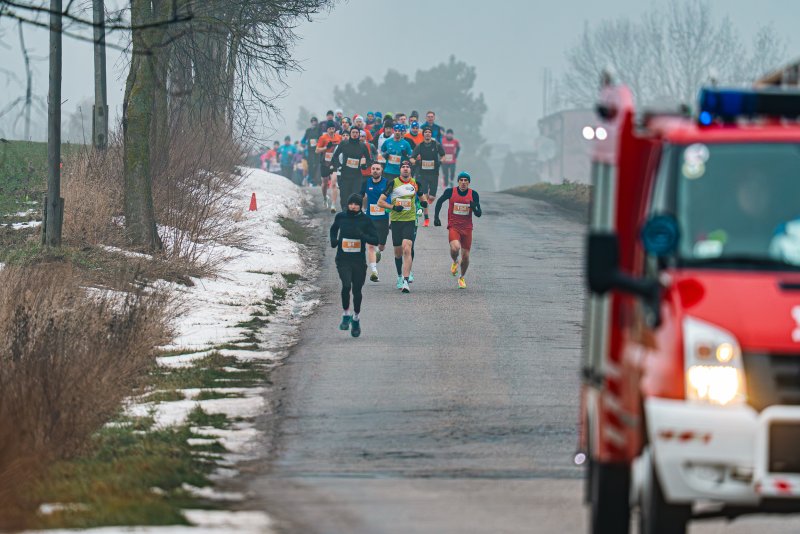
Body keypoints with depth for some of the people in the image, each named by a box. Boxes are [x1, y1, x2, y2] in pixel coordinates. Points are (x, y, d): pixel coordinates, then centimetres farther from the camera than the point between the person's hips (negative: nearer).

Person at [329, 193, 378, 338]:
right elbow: (334, 229, 24)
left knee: (357, 290, 7)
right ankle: (346, 314, -2)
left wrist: (362, 235, -20)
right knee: (346, 285, -20)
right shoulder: (341, 217, 2)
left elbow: (375, 240, -3)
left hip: (359, 260, 0)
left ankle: (356, 318, 28)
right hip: (343, 259, 0)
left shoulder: (365, 220, -2)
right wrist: (333, 240, 5)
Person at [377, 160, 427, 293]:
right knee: (398, 252, 11)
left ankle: (405, 282, -23)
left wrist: (423, 202, 1)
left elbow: (421, 197, 24)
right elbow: (380, 202, -2)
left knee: (407, 249, -17)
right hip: (396, 221, 1)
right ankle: (400, 276, 36)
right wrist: (393, 207, -17)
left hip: (410, 221, -1)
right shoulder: (393, 183, -3)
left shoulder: (415, 183, 4)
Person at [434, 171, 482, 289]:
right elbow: (440, 202, 11)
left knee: (465, 256, 3)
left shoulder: (473, 194, -2)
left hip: (467, 228, 2)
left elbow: (478, 214, 0)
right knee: (455, 248, -28)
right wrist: (436, 217, 4)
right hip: (453, 227, -2)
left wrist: (474, 208, -22)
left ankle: (462, 278, 29)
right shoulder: (450, 192, -5)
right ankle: (455, 262, 7)